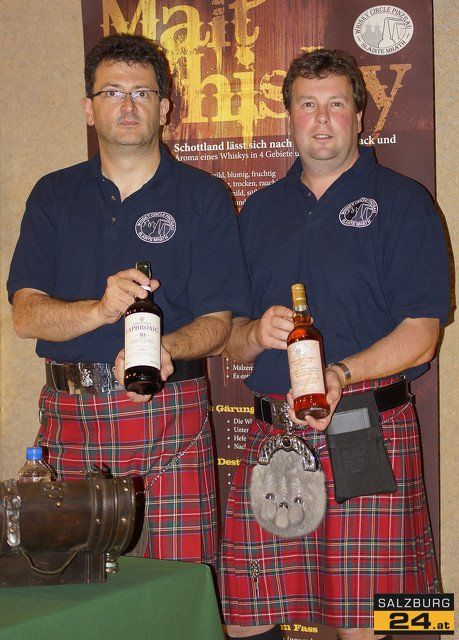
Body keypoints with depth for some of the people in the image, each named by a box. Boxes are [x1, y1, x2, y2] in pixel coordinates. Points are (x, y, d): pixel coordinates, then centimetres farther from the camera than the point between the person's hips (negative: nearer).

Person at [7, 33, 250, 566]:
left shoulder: (203, 196, 6)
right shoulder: (54, 196, 12)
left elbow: (217, 322, 1)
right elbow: (25, 316, 1)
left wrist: (163, 348, -20)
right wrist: (101, 309, -18)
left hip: (171, 421, -2)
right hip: (69, 419, 2)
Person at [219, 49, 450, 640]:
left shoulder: (402, 202, 3)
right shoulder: (259, 210, 17)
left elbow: (420, 336, -5)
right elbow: (229, 338, 18)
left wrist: (339, 375, -20)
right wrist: (256, 335, -5)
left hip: (370, 434, -4)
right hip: (271, 435, 4)